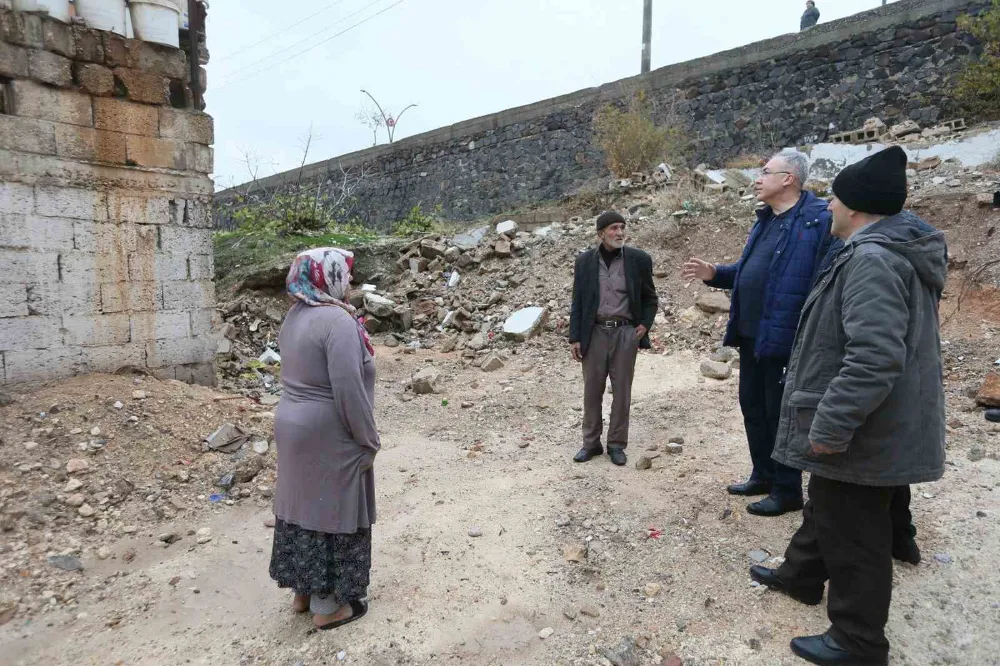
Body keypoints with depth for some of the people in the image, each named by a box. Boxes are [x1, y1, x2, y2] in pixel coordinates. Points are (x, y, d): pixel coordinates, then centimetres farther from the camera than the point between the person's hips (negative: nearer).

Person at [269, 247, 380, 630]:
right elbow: (348, 389, -25)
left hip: (294, 426, 9)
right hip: (329, 436, -9)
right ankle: (328, 605, 20)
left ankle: (304, 590, 34)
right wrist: (368, 440, -16)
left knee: (304, 505, 18)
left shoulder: (295, 316, 7)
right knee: (331, 512, 5)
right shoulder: (337, 320, -22)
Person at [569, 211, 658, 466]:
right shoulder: (585, 261, 2)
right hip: (594, 332, 1)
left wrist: (645, 324, -5)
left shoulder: (639, 259, 0)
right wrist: (575, 337, 1)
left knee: (621, 390, 6)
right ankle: (591, 442, 21)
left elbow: (650, 298, 10)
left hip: (625, 332, -1)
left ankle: (617, 444, 19)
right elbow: (577, 301, 5)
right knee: (592, 390, 7)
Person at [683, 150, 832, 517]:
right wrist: (714, 273, 7)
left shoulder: (819, 219, -15)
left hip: (784, 336, -9)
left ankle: (787, 491, 20)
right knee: (752, 406, 17)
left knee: (780, 412, 3)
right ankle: (763, 475, 34)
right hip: (752, 334, 9)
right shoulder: (766, 219, 14)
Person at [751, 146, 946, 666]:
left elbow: (875, 358, -34)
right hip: (875, 429, 11)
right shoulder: (895, 251, 10)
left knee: (853, 537, 6)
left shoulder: (872, 260, -25)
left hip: (860, 438, -11)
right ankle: (798, 576, 47)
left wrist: (829, 428, -27)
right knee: (827, 511, 27)